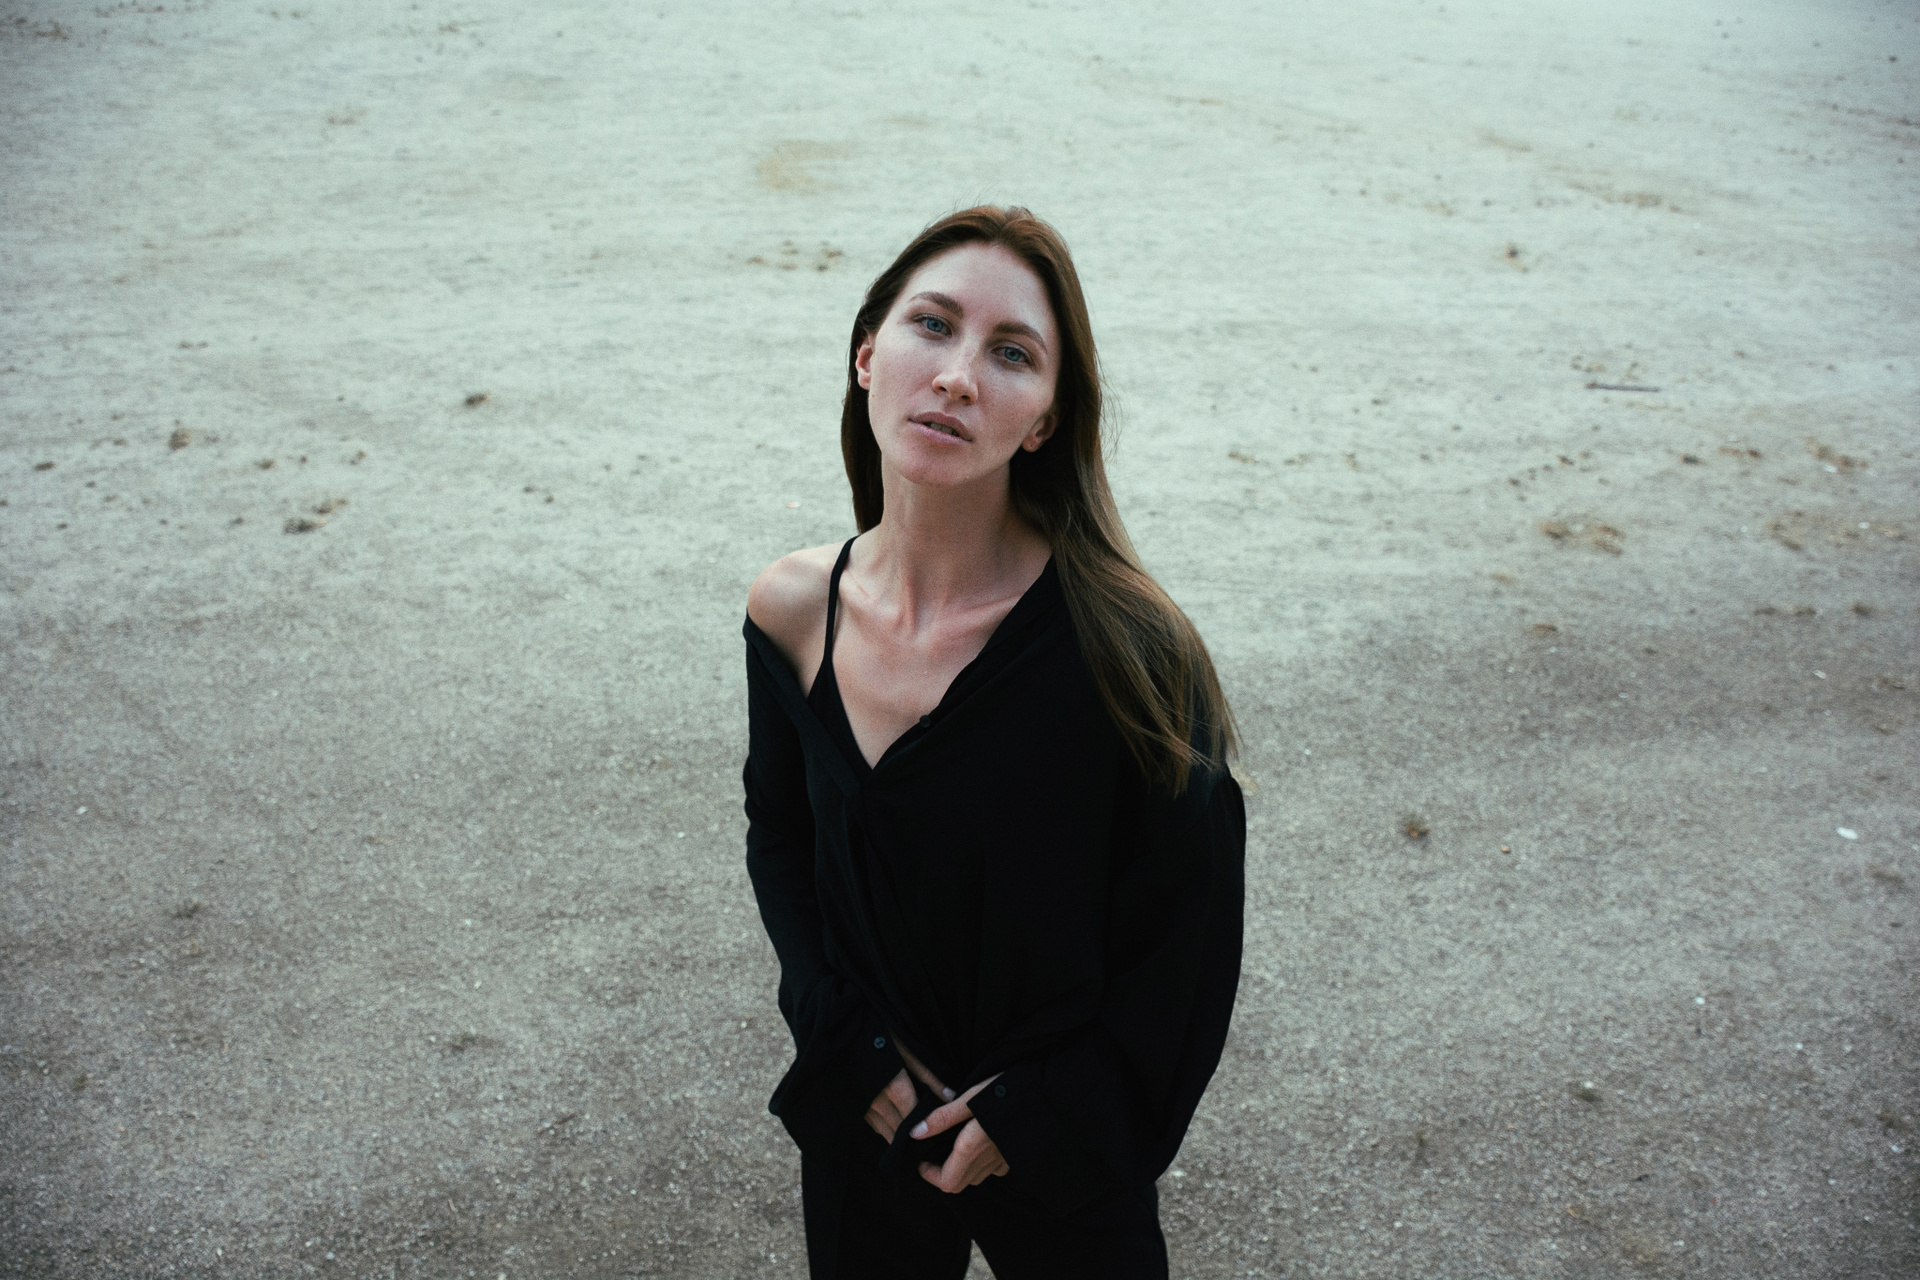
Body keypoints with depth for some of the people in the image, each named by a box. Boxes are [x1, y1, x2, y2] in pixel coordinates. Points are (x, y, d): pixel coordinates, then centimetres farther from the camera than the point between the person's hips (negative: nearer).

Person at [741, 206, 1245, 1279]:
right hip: (864, 1123, 3)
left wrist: (1039, 1111, -12)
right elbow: (779, 836, 3)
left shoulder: (1121, 645, -26)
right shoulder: (793, 610, -13)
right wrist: (852, 1041, -6)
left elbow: (1188, 938, -15)